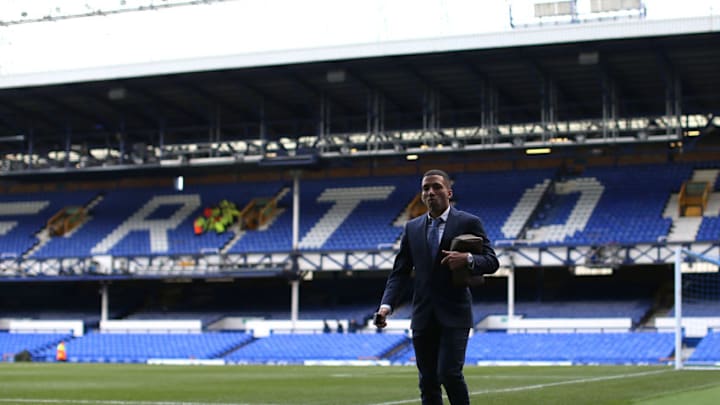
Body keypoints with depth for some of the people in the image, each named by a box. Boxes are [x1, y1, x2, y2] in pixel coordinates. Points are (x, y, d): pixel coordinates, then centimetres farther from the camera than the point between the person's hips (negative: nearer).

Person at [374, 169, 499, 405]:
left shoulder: (469, 223, 0)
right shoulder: (412, 228, 12)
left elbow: (491, 261, -2)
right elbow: (400, 272, 8)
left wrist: (468, 259, -23)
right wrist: (387, 305, -7)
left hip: (454, 315, -4)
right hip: (423, 317, 4)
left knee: (449, 373, -16)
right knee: (427, 381, 6)